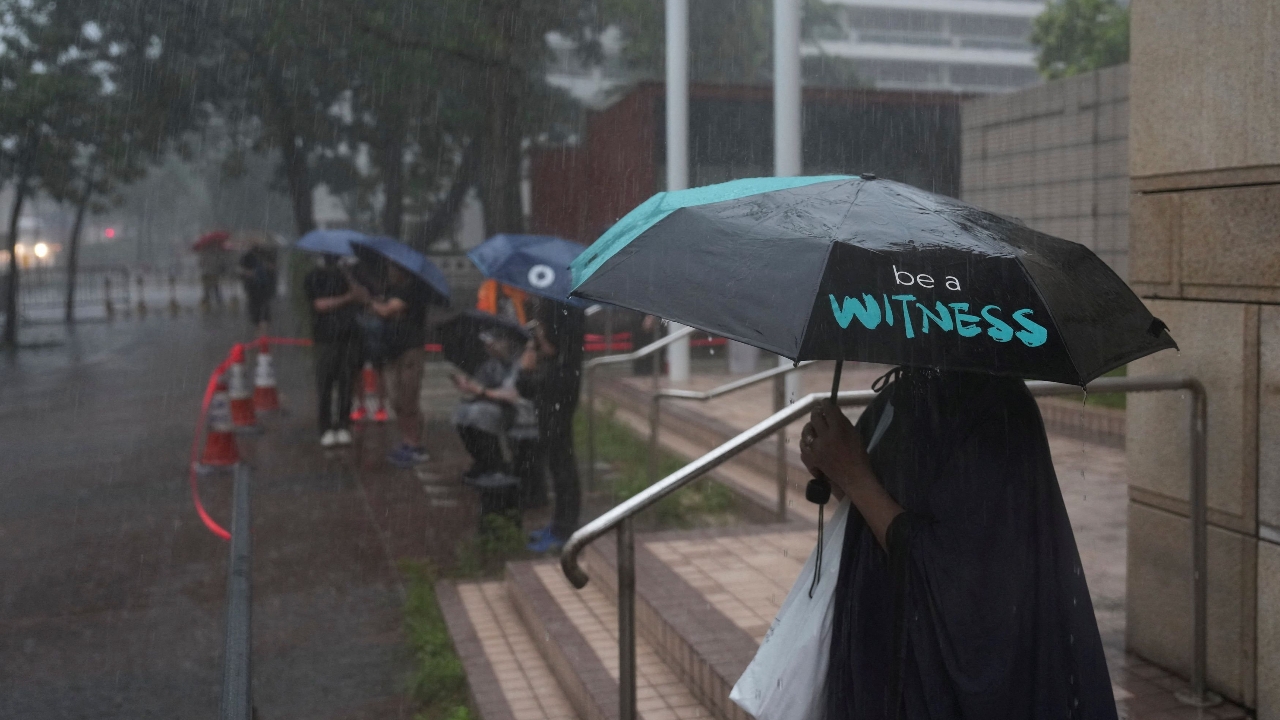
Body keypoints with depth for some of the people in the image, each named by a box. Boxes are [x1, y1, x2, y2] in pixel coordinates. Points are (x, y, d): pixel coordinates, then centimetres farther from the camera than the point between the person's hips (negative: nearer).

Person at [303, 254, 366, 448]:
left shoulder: (345, 275, 18)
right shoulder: (313, 279, 5)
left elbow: (365, 297, 11)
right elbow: (320, 304, -8)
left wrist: (352, 283, -7)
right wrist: (347, 298, -9)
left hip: (349, 336, 3)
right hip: (326, 337, -3)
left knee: (346, 383, 2)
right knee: (325, 384, -5)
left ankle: (343, 426, 8)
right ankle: (326, 429, 1)